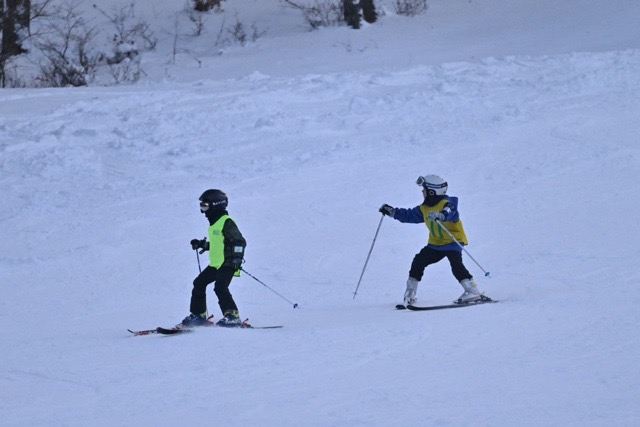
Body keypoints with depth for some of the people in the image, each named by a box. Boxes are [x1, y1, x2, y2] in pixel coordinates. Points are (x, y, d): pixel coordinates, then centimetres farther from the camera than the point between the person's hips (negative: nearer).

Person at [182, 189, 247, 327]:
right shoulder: (214, 224, 17)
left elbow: (240, 241, -17)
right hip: (215, 264, 10)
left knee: (220, 287, -23)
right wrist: (202, 244, 28)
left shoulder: (226, 222, -12)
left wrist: (237, 258, -26)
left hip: (227, 264, -10)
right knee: (199, 283, 10)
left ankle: (232, 316, -20)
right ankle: (198, 315, 18)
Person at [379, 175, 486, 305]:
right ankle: (410, 294, 13)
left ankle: (473, 292, -26)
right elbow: (409, 215, 19)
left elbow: (449, 213, -40)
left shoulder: (447, 204, -18)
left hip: (453, 241, -8)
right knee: (418, 261, 2)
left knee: (456, 264, -26)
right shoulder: (424, 209, 7)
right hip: (436, 244, 8)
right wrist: (392, 212, 12)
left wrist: (441, 215, -62)